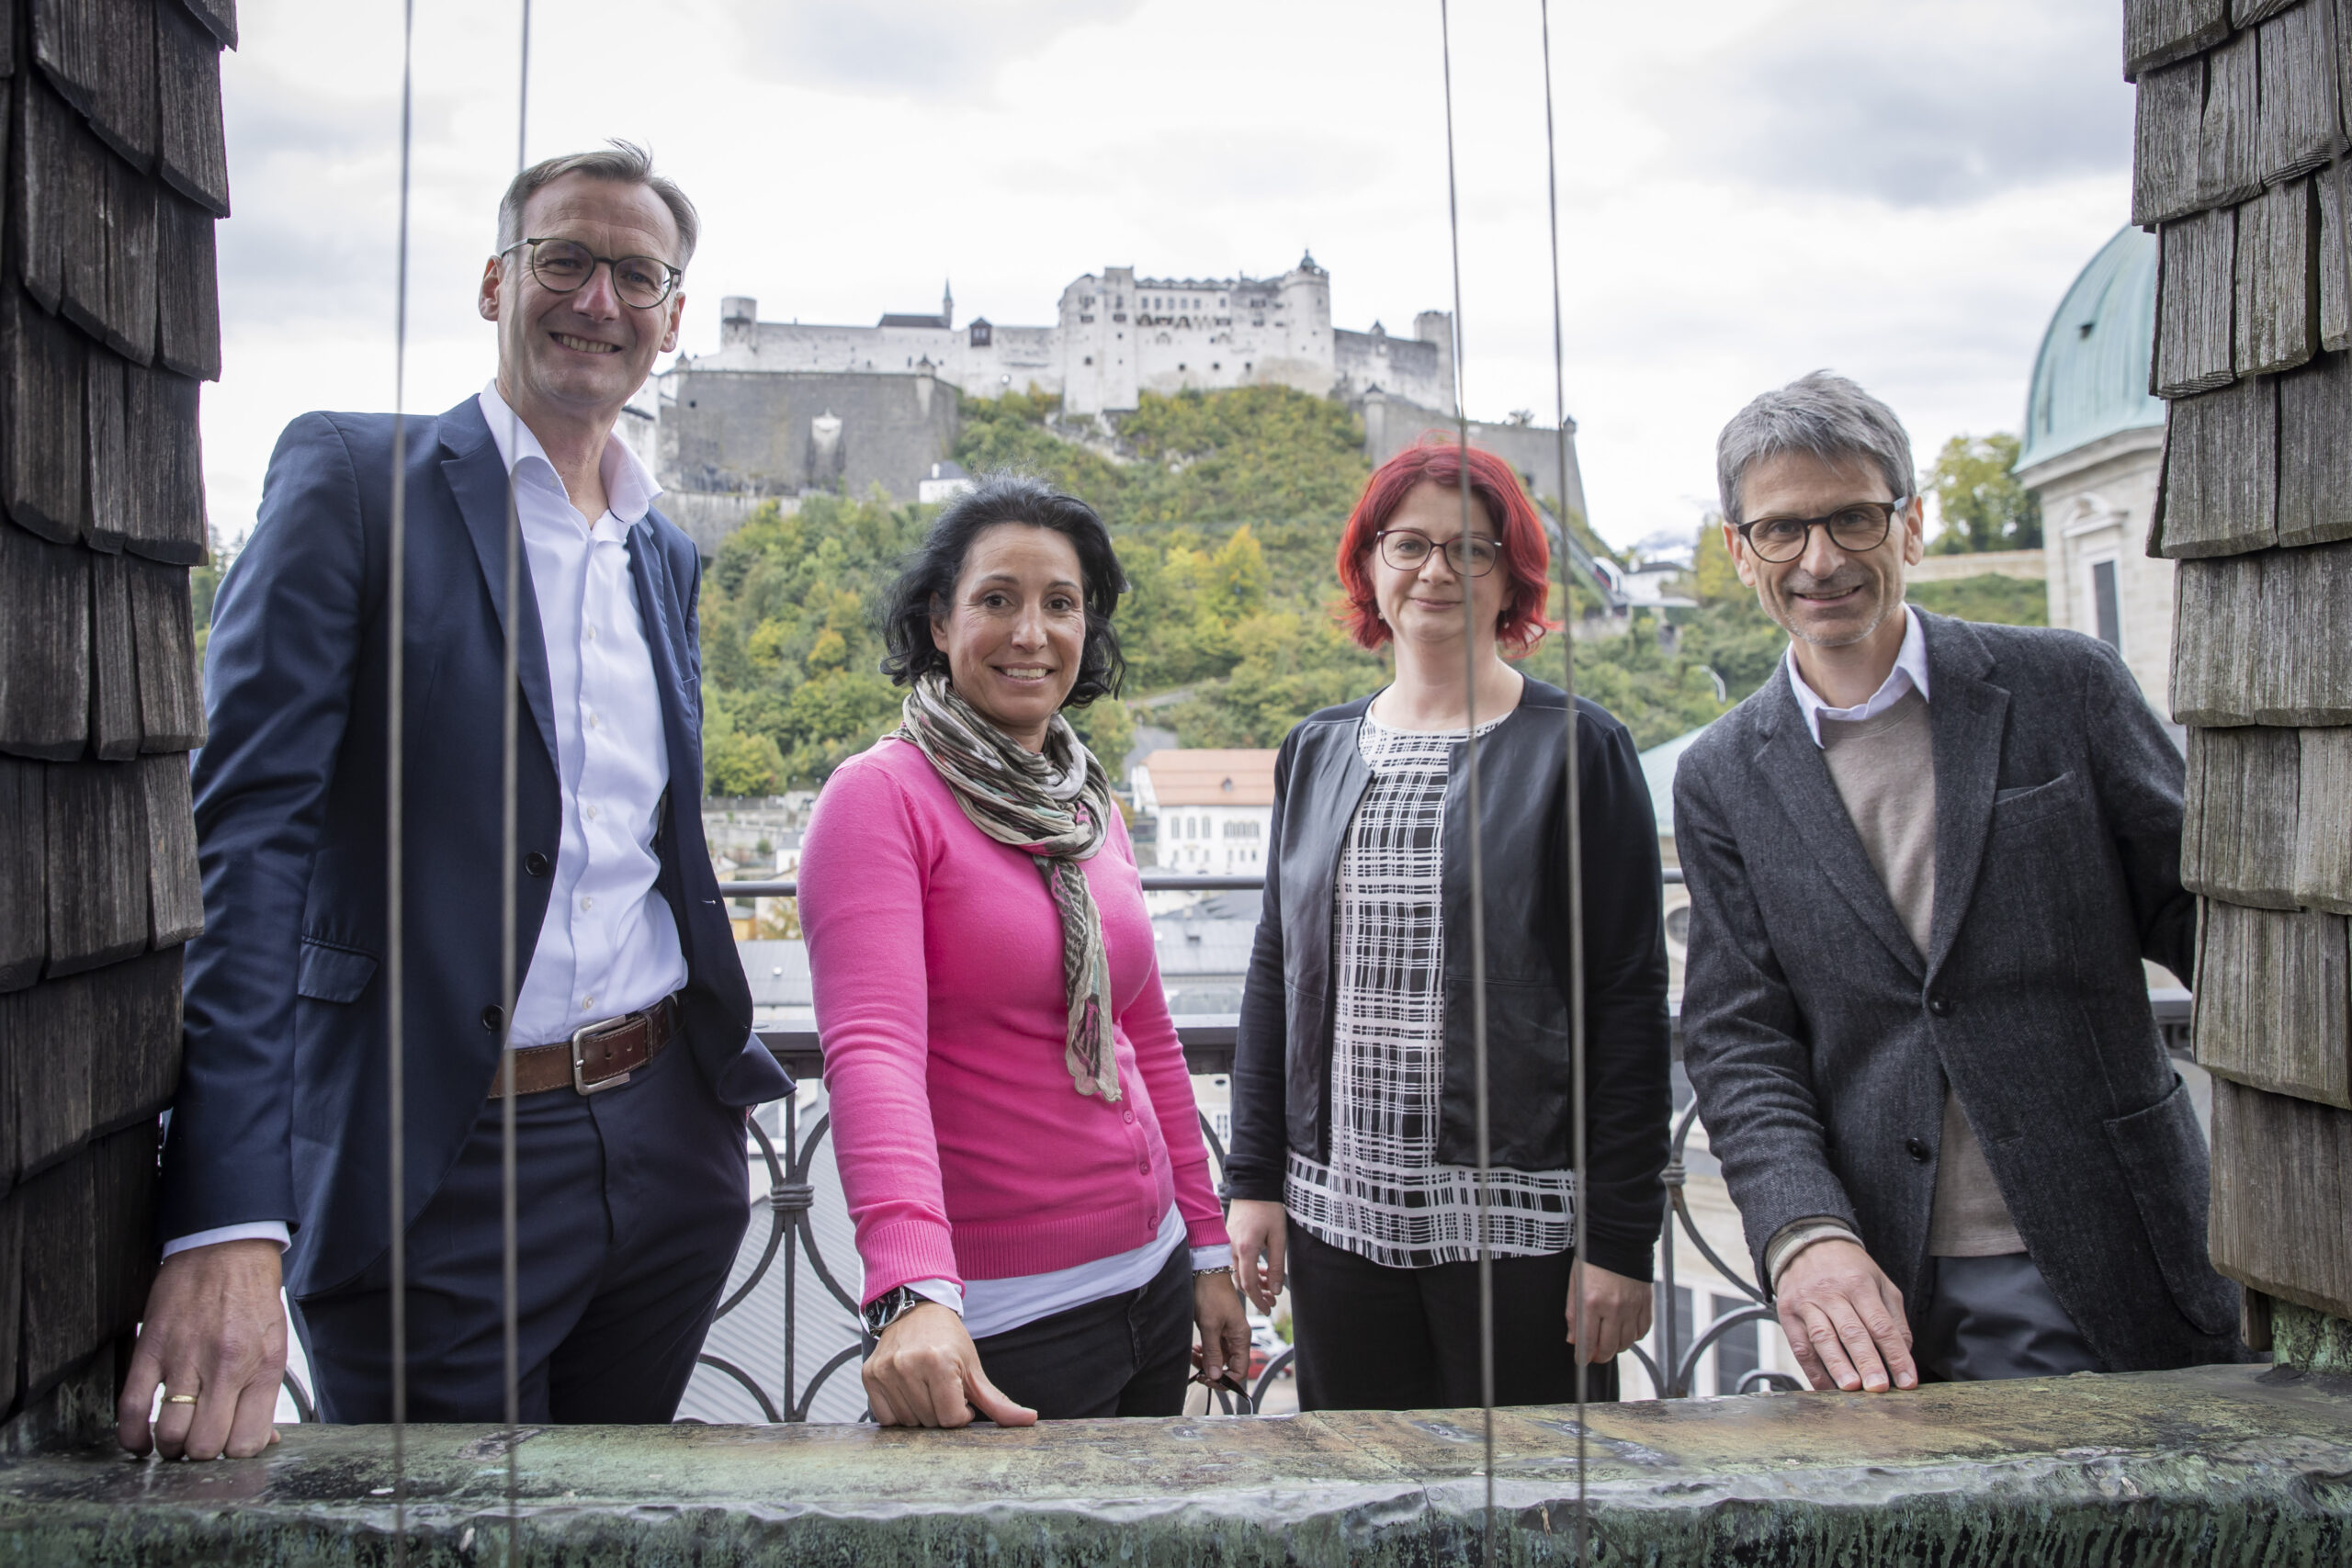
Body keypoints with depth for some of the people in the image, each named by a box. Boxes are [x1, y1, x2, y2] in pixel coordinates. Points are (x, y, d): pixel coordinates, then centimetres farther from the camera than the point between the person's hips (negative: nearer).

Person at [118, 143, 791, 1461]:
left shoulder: (668, 555, 13)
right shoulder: (353, 477, -6)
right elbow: (247, 832, -16)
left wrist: (727, 1068, 15)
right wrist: (228, 1225, -24)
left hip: (669, 1142, 6)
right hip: (442, 1169, -5)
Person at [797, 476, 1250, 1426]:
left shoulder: (1089, 803, 9)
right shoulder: (880, 796, -12)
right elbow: (871, 1049, -25)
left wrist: (1208, 1250, 15)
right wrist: (913, 1293, -37)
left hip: (1153, 1278, 7)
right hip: (997, 1320, -7)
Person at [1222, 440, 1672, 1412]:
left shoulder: (1577, 749, -2)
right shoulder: (1316, 751, 11)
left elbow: (1631, 999, -5)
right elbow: (1275, 975, 13)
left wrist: (1621, 1237, -8)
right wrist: (1253, 1179, 7)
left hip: (1521, 1223, -3)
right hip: (1340, 1221, 4)